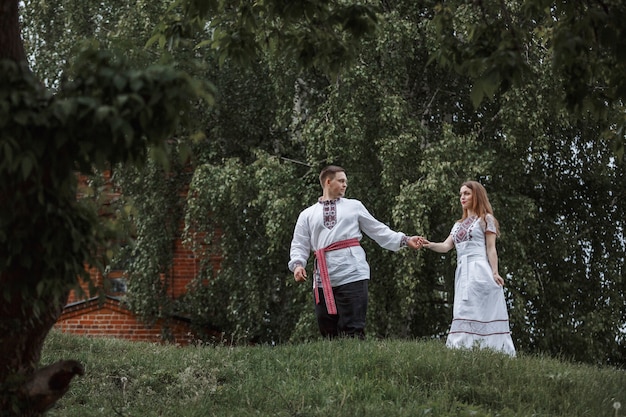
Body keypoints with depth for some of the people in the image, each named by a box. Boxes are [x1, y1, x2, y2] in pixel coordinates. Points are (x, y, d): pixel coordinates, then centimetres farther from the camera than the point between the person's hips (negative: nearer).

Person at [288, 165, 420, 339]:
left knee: (353, 331, -11)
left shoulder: (354, 206, 17)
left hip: (352, 275, -1)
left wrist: (404, 240, 9)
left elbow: (378, 231, 18)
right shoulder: (307, 215, 18)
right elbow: (299, 245, 11)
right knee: (327, 330, 2)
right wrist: (297, 264, -8)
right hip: (323, 282, 2)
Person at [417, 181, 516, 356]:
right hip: (463, 272, 7)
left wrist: (495, 273, -12)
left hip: (479, 271, -7)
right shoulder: (459, 224, 24)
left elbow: (491, 248, -1)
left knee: (473, 313, -15)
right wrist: (429, 245, -8)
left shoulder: (485, 219, 7)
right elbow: (446, 246, 12)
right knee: (464, 314, -1)